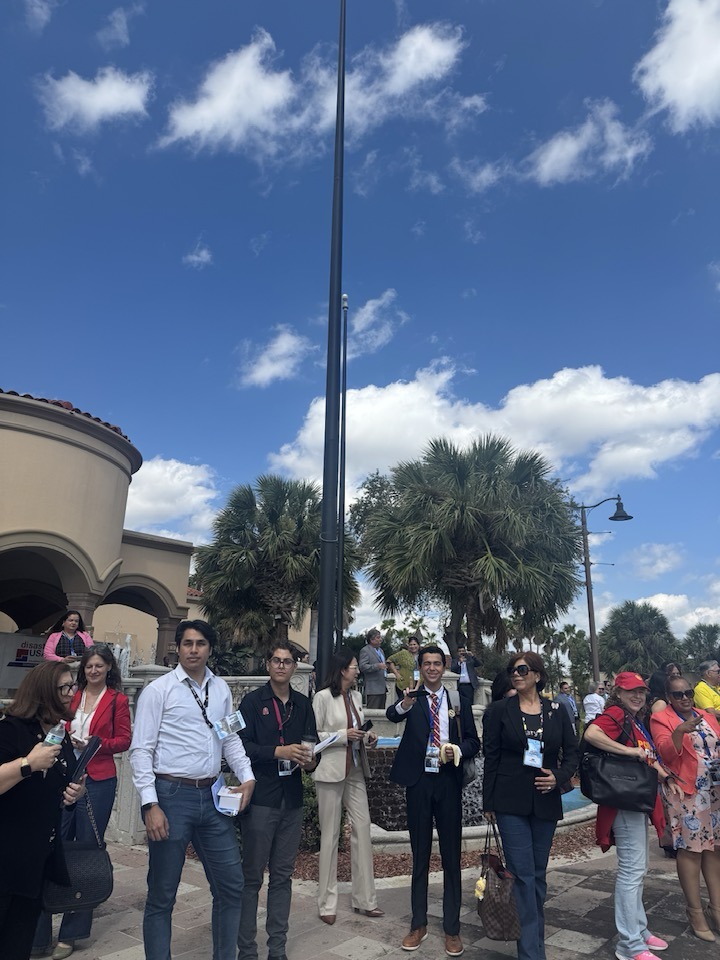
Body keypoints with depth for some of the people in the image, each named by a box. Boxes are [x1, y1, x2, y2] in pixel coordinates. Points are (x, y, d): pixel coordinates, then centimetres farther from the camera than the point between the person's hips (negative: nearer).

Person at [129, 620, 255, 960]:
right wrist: (150, 804, -14)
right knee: (162, 894, 9)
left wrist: (246, 776, 0)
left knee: (231, 884, 12)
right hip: (171, 794, -5)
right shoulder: (159, 689, -7)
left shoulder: (221, 688, 7)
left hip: (211, 796, 5)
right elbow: (141, 750, -8)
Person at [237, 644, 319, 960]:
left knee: (283, 876, 13)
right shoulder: (253, 701, -3)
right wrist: (279, 751, -21)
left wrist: (310, 761, -9)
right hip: (260, 799, -4)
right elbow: (242, 746, -11)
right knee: (252, 877, 4)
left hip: (292, 801, 4)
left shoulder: (303, 704, 9)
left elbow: (313, 743, 12)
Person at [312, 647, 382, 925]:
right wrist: (343, 735, -18)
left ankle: (364, 899, 18)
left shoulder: (356, 697, 10)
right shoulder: (323, 697, -11)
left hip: (355, 770, 6)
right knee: (330, 835, 4)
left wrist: (366, 738, 1)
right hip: (331, 771, -6)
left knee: (362, 829, 6)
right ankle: (327, 903, 18)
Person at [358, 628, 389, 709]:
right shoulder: (365, 651, -8)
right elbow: (362, 667, -18)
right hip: (373, 689, -8)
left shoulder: (380, 650, 20)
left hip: (382, 688, 8)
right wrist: (377, 666, -27)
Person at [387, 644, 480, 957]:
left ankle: (452, 929, 20)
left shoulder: (459, 701, 4)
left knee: (451, 857, 8)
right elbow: (392, 715, -23)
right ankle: (418, 924, 25)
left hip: (448, 782, 1)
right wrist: (404, 704, -45)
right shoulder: (412, 699, -2)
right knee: (420, 855, 12)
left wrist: (458, 750, -16)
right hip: (418, 782, -1)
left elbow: (473, 741, 5)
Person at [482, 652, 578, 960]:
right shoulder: (501, 710, -3)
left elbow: (571, 751, 8)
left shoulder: (557, 711, 3)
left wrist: (559, 777, -11)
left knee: (538, 874, 13)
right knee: (523, 874, -5)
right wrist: (488, 802, -1)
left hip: (545, 802, 3)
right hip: (511, 802, -2)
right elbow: (491, 757, -1)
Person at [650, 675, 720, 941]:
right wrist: (679, 731, -32)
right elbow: (666, 753, -17)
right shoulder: (661, 719, -6)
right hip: (687, 792, -6)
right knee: (691, 849, 0)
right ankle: (695, 912, 11)